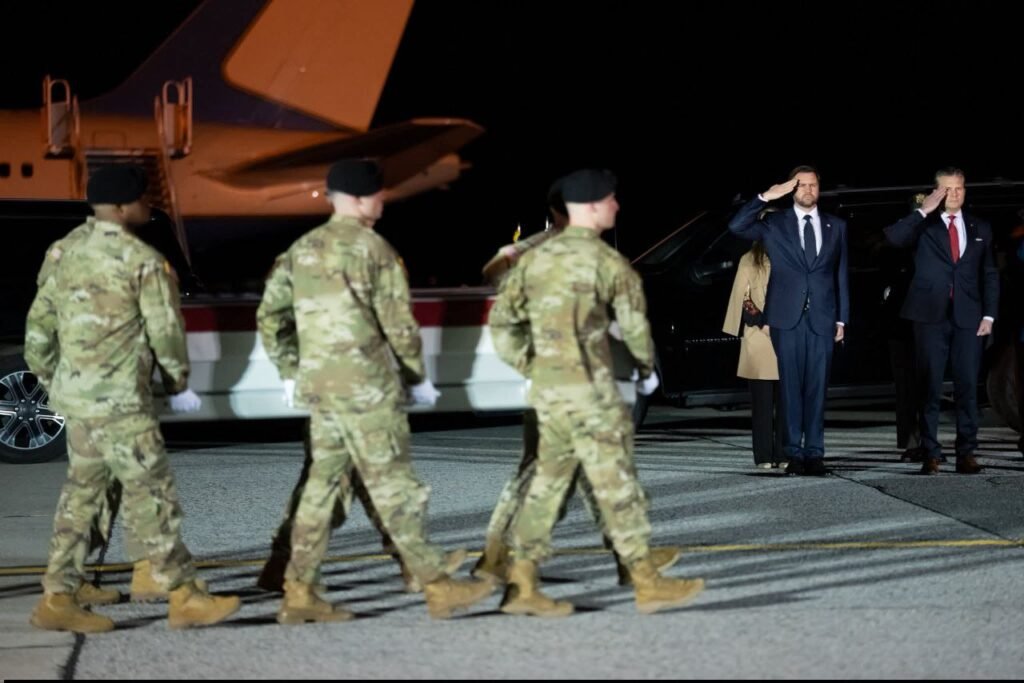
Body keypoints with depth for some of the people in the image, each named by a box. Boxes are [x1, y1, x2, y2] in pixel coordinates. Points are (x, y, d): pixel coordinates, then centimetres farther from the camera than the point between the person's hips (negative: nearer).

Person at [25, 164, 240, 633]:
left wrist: (50, 380, 24)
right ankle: (185, 597, 5)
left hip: (73, 394, 8)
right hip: (118, 400, -8)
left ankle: (60, 594, 18)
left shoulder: (65, 252, 8)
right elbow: (166, 330, -10)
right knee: (150, 493, -1)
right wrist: (178, 384, 6)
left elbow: (40, 324, 12)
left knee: (82, 490, 17)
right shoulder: (143, 261, -13)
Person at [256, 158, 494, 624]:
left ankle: (299, 593, 11)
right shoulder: (373, 249, -9)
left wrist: (290, 373, 19)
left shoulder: (302, 249, 11)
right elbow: (398, 324, -9)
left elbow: (269, 317, 12)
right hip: (366, 385, -7)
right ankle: (437, 586, 2)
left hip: (318, 387, 7)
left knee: (322, 484, 11)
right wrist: (417, 377, 3)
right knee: (393, 485, -4)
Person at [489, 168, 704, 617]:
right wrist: (647, 368, 14)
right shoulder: (607, 262, -9)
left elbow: (502, 322, 9)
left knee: (548, 482, 13)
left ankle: (522, 585, 11)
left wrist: (533, 368, 15)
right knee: (616, 483, 0)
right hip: (590, 391, -7)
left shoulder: (536, 259, 9)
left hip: (547, 390, 7)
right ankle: (647, 583, 6)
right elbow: (634, 323, -4)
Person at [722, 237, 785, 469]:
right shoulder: (750, 261, 6)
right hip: (759, 337, -2)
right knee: (763, 398, -3)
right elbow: (742, 300, 3)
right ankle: (764, 455, -1)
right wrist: (763, 323, -10)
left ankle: (783, 454, 2)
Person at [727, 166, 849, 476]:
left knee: (817, 387, 1)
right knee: (791, 386, -1)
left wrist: (842, 318, 8)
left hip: (822, 318, 1)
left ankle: (814, 453, 4)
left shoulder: (836, 226, 13)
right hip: (787, 318, -1)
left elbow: (841, 274, 13)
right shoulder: (774, 224, 7)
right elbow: (736, 226, -7)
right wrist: (766, 197, -13)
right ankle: (794, 454, 2)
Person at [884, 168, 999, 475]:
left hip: (968, 318, 2)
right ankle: (930, 454, 2)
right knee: (930, 388, -1)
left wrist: (989, 315, 3)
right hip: (931, 316, -2)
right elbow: (892, 237, -14)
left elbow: (990, 274, 12)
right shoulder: (923, 225, 5)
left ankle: (966, 453, 5)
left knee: (968, 387, 1)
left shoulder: (980, 228, 13)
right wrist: (924, 210, -15)